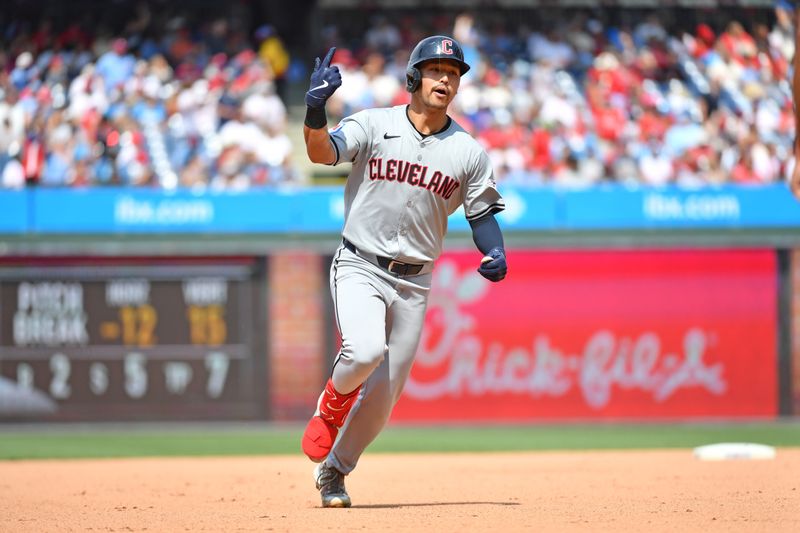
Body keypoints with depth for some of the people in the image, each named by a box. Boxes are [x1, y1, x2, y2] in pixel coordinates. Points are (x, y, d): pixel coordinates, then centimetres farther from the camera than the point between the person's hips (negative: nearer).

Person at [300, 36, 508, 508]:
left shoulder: (469, 153, 3)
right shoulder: (374, 125, -4)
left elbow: (483, 214, 8)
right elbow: (322, 153, -19)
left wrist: (496, 254, -13)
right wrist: (316, 110, -39)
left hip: (414, 282, 3)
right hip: (360, 268, -3)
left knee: (384, 395, 3)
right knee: (366, 350, -29)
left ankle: (334, 470, 25)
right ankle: (335, 398, 6)